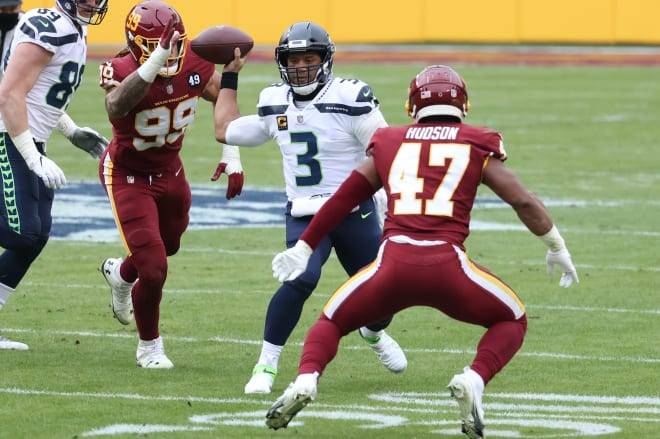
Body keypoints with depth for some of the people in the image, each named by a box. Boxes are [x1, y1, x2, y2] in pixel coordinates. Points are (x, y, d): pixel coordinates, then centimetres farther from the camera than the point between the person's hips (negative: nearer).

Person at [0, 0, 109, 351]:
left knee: (35, 236, 7)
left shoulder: (74, 32, 14)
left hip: (30, 144, 10)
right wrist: (34, 160, -25)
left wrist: (73, 132, 24)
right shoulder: (49, 30, -18)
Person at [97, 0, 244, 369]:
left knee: (168, 245, 27)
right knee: (154, 268, -11)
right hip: (129, 176, -6)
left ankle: (120, 273, 62)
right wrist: (156, 60, -64)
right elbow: (117, 107, -55)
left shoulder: (194, 63, -17)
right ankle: (149, 346, 14)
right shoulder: (123, 71, -30)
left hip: (170, 171, 6)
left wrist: (232, 156, -1)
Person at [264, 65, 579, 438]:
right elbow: (523, 201, 12)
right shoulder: (477, 145, 14)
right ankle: (474, 381, -4)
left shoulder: (389, 143, 18)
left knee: (332, 323, 23)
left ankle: (306, 380, -7)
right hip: (447, 266, -1)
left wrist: (304, 248, 36)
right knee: (512, 321, 23)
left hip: (394, 263, 1)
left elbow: (343, 199, 26)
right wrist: (558, 249, 27)